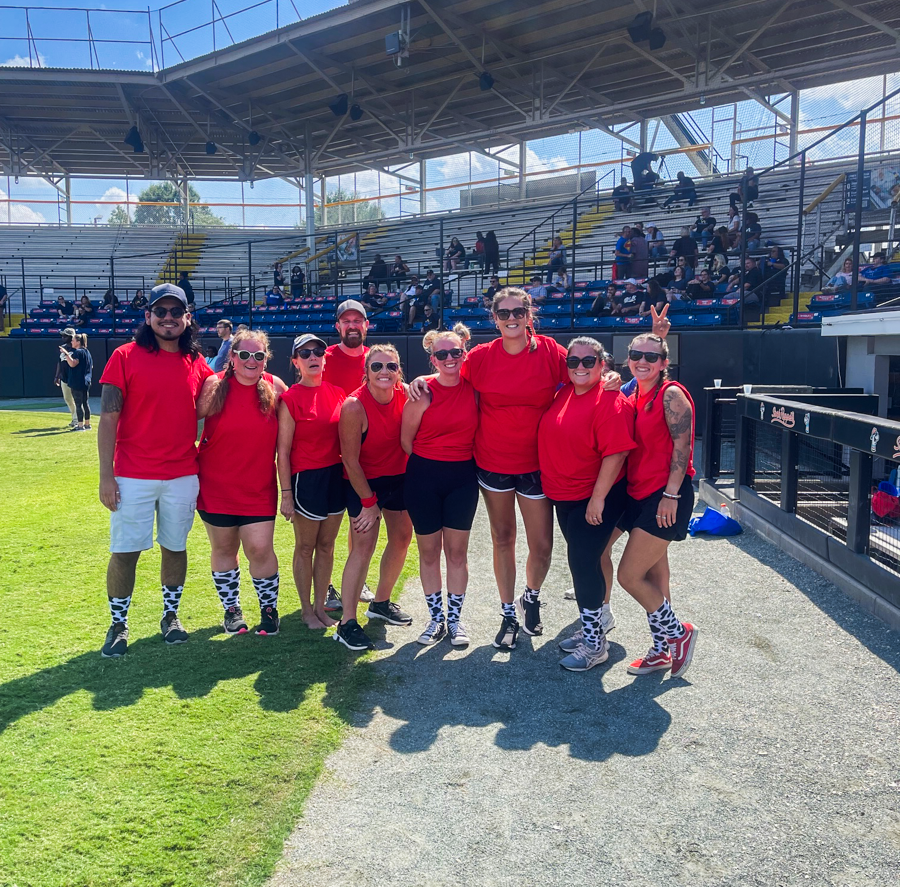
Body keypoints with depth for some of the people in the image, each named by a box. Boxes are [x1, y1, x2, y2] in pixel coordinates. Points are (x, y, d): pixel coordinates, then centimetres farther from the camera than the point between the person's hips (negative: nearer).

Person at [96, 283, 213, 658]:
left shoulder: (196, 364, 5)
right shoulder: (126, 356, -5)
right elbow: (108, 419, -7)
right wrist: (106, 476, -11)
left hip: (183, 476, 3)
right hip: (133, 477, -3)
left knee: (175, 547, 13)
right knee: (125, 551, 3)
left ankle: (171, 616, 30)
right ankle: (118, 624, 22)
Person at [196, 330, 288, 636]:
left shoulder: (275, 387, -3)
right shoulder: (215, 386, -7)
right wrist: (193, 461, -6)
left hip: (259, 488, 0)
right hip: (216, 486, 0)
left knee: (260, 549, -3)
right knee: (224, 548, 12)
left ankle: (269, 608, 18)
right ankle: (231, 609, 30)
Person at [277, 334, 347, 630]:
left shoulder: (338, 393, 5)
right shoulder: (290, 399, -8)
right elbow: (283, 451, -8)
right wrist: (286, 494, -11)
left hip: (336, 476, 5)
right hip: (305, 479, -5)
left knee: (326, 545, 13)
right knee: (305, 547, 7)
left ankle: (320, 606, 25)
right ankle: (306, 609, 21)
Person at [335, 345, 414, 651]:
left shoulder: (405, 394, -11)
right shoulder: (354, 406, -24)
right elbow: (351, 461, -19)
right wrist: (369, 502, -14)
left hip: (397, 476, 6)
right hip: (362, 481, -6)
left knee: (402, 537, 12)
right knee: (364, 544, -12)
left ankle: (381, 602, 32)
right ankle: (347, 623, -7)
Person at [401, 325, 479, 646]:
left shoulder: (474, 388, -2)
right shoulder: (423, 394, -9)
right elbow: (405, 440, -1)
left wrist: (466, 461, 3)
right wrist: (428, 464, 6)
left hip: (463, 478, 2)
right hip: (424, 478, -1)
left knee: (457, 551, 7)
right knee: (429, 551, 8)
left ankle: (455, 619, 21)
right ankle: (436, 619, 22)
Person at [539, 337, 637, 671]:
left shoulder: (610, 401, -17)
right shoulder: (563, 393, 6)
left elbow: (615, 454, -22)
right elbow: (553, 440, 20)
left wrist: (597, 499, -22)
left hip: (596, 497, -8)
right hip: (564, 494, 8)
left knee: (583, 561, -7)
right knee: (580, 561, 16)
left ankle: (595, 643, 7)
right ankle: (588, 629, 31)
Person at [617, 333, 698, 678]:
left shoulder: (671, 394, -9)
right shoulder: (633, 397, 13)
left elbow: (681, 445, -15)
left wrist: (671, 495, -19)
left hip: (666, 496, -8)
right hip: (640, 493, 8)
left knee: (629, 575, -9)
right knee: (652, 575, 14)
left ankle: (678, 633, 11)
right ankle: (662, 651, 26)